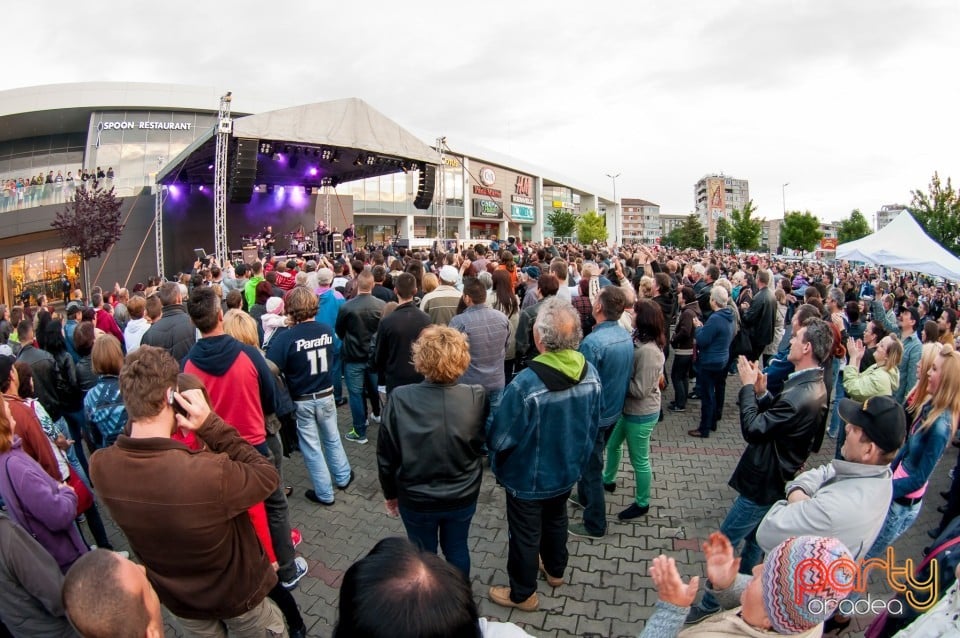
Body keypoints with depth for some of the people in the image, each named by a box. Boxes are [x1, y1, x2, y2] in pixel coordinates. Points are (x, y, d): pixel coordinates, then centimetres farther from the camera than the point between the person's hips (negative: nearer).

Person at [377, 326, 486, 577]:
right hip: (463, 495, 1)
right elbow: (483, 445, -6)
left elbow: (386, 455, -11)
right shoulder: (476, 397, -22)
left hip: (416, 498, -1)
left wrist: (390, 493, 5)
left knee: (423, 554, 23)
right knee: (457, 549, 26)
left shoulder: (400, 399, -23)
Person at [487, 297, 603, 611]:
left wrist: (490, 443, -2)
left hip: (528, 479, -6)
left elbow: (499, 439, -26)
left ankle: (522, 594, 39)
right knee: (556, 519, 30)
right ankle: (556, 570, 54)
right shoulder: (591, 373, -15)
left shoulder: (526, 384, -36)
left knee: (525, 534, 16)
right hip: (567, 471, 6)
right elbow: (593, 424, 0)